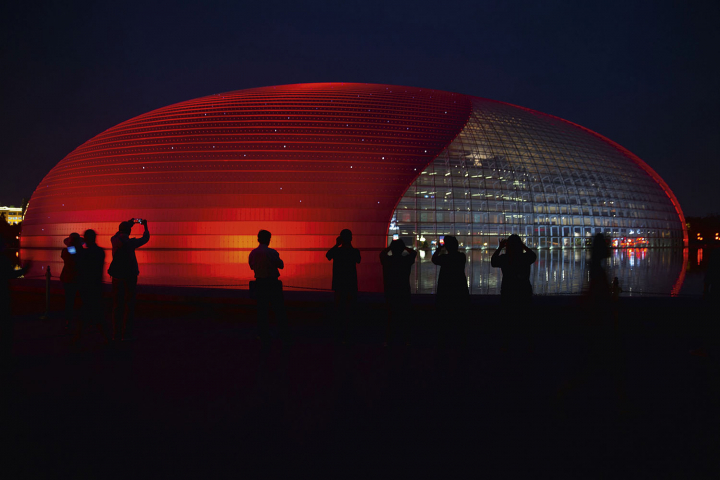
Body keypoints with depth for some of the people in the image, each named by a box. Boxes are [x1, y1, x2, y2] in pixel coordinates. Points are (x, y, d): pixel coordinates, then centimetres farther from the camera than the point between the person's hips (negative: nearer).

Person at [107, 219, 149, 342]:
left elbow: (119, 232, 24)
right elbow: (145, 238, 3)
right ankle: (126, 334, 5)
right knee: (129, 305, 3)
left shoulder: (114, 240, 0)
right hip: (129, 277, -5)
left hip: (117, 277, 5)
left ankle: (116, 335, 13)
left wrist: (130, 222, 34)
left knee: (117, 306, 10)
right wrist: (145, 226, 20)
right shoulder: (130, 243, -13)